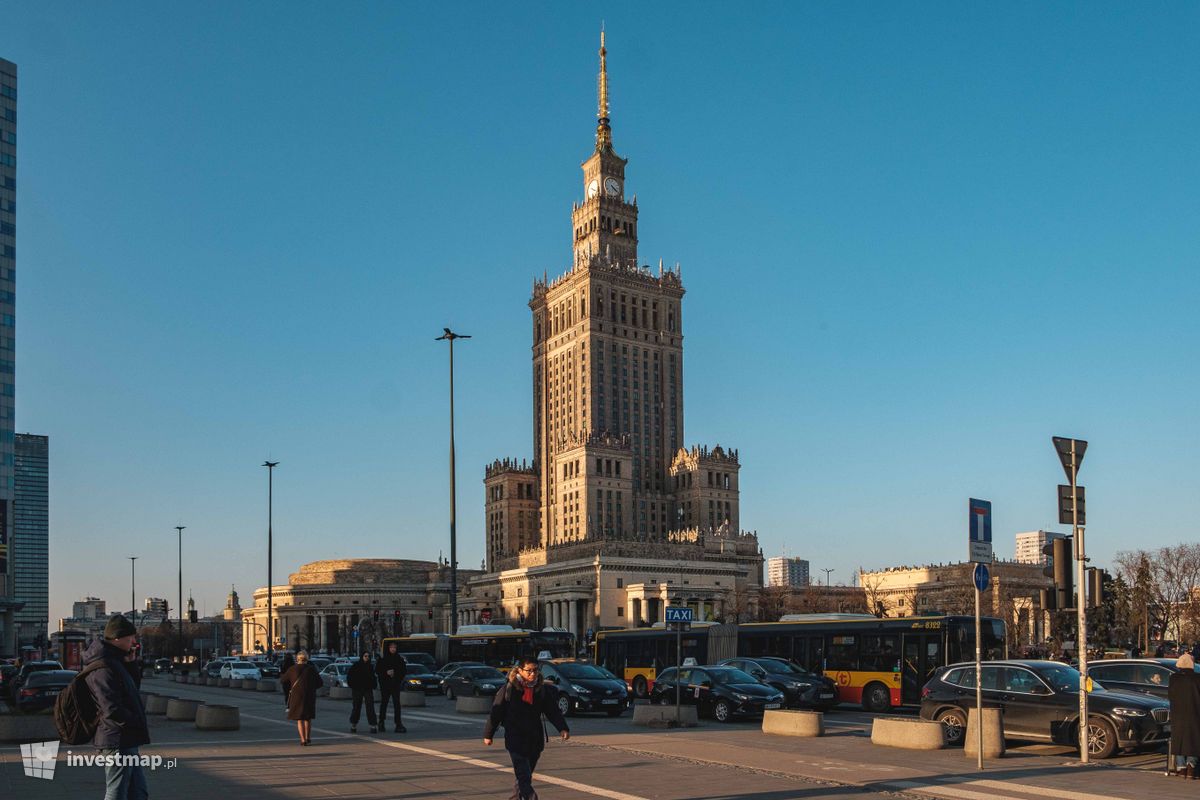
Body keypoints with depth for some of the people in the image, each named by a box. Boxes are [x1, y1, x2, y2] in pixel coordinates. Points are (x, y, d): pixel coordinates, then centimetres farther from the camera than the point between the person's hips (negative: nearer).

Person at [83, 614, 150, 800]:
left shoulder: (114, 662, 16)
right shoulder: (103, 668, -18)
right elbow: (112, 710, -23)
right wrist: (140, 724, -15)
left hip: (125, 741, 10)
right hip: (118, 741, -10)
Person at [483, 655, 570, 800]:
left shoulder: (542, 690, 2)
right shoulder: (509, 689, -7)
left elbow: (553, 711, 0)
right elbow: (496, 712, -1)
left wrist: (562, 728, -15)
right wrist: (488, 735, 3)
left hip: (535, 739, 4)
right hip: (515, 738, -4)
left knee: (524, 777, 14)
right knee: (523, 777, -15)